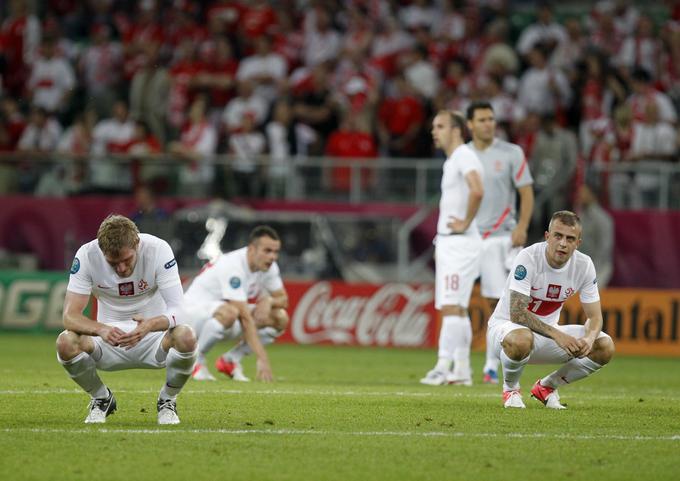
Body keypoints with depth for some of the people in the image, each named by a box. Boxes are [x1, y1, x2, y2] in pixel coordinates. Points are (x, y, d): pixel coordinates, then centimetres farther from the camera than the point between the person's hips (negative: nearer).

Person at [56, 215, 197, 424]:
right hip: (110, 338, 1)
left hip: (154, 336, -1)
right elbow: (70, 316, -22)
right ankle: (101, 399, 3)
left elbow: (177, 311, -26)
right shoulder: (87, 255, -17)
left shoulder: (158, 249, -20)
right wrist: (101, 329, -43)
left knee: (186, 337, -34)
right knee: (66, 342, -29)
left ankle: (167, 401, -2)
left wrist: (150, 325, -48)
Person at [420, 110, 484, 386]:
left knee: (451, 307, -13)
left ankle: (443, 367, -16)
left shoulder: (464, 157, -12)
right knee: (456, 309, 9)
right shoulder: (451, 161, 19)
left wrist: (465, 224, -20)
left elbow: (477, 191, -29)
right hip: (447, 243, 10)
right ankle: (462, 370, 11)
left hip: (460, 243, -10)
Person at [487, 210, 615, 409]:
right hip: (505, 325, -5)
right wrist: (557, 335, -40)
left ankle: (546, 386, 8)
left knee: (604, 346, -14)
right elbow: (516, 313, -31)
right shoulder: (528, 258, -24)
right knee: (521, 340, -42)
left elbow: (595, 317, -5)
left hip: (548, 332, 5)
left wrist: (589, 338, -29)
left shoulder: (584, 265, -8)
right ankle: (510, 389, -8)